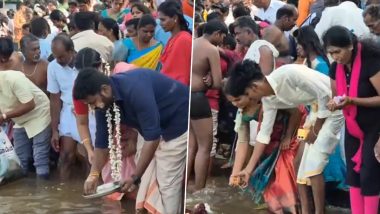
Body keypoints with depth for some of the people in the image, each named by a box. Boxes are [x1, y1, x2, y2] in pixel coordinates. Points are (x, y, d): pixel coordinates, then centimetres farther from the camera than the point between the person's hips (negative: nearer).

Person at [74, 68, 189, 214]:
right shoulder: (104, 102, -9)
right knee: (149, 181, 9)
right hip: (154, 126, 8)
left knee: (167, 182, -8)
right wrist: (93, 175, -5)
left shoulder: (135, 90, -35)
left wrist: (135, 177, -30)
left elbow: (152, 137, -33)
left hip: (177, 122, -8)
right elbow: (102, 140, 2)